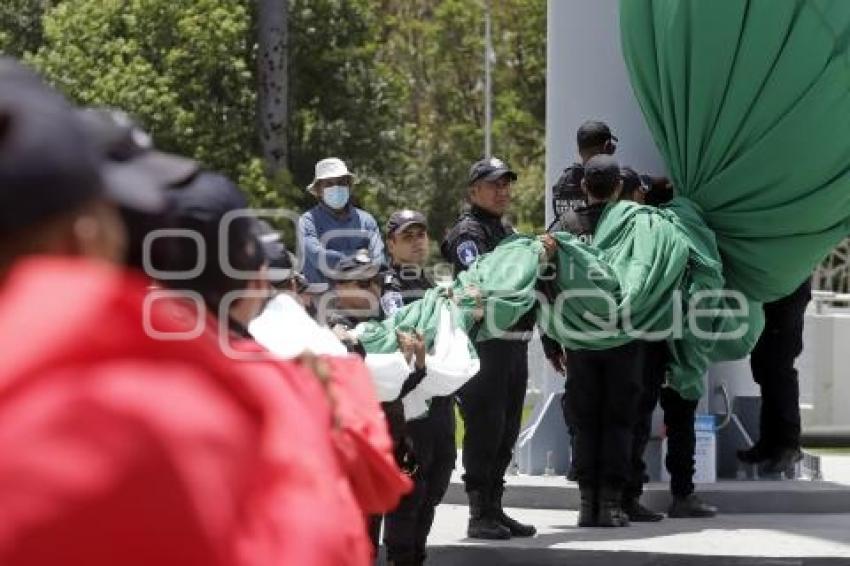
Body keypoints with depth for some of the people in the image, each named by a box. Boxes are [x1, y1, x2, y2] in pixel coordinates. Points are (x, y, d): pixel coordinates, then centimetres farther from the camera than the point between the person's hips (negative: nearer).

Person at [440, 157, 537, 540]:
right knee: (484, 429, -8)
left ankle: (494, 509, 19)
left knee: (505, 432, 12)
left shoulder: (507, 232, 23)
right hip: (485, 345, -9)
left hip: (514, 343, 9)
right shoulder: (469, 231, -6)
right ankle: (480, 515, -6)